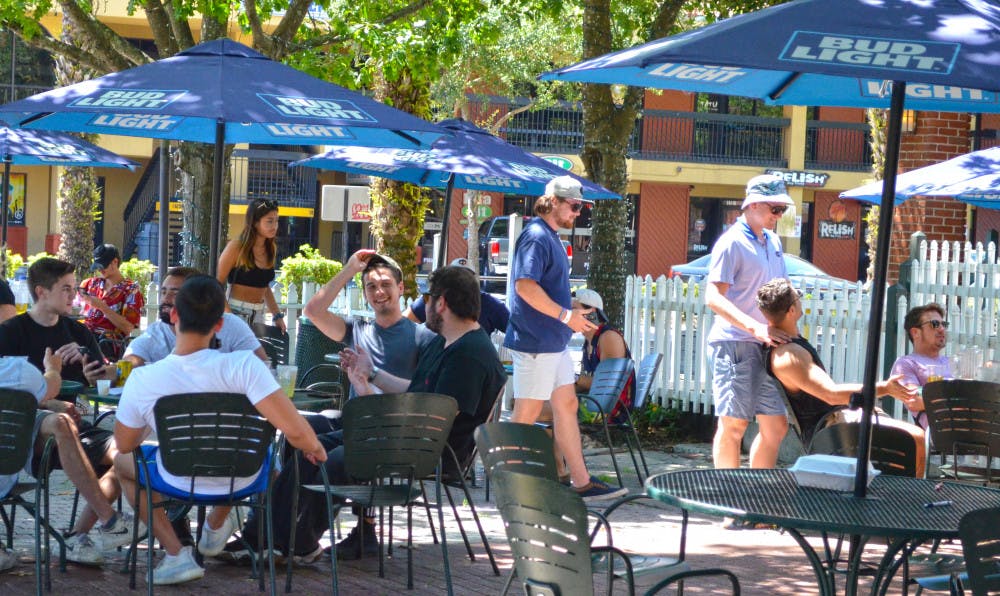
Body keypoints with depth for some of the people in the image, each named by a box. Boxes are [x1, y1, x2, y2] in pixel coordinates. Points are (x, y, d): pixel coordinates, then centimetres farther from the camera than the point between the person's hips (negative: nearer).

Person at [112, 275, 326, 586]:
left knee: (122, 461, 29)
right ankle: (216, 527, 46)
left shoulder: (142, 380, -22)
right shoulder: (242, 365, -29)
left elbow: (125, 444, -4)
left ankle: (176, 554, 16)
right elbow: (295, 431, -32)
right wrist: (315, 449, -9)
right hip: (242, 481, 1)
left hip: (181, 484, -1)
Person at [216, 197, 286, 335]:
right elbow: (217, 284, -8)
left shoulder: (271, 249, 11)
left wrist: (277, 315, 16)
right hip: (236, 313, -6)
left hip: (258, 314, 6)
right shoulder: (236, 247, -8)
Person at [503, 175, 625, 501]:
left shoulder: (550, 237, 16)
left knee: (567, 406, 11)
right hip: (535, 342, -10)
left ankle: (581, 482, 16)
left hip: (554, 341, 11)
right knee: (527, 413, -4)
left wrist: (570, 319, 16)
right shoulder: (536, 236, -15)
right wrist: (566, 315, -23)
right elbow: (525, 286, -24)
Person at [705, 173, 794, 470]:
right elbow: (713, 297, -17)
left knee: (776, 425, 8)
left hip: (767, 346, 8)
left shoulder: (773, 241, 16)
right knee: (733, 424, -4)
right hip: (735, 342, -8)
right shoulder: (732, 242, -9)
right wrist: (755, 328, -27)